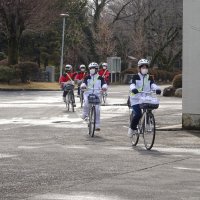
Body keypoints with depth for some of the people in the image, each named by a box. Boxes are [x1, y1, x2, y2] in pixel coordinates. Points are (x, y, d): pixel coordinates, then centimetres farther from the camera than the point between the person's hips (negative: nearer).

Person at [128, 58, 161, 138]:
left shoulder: (149, 78, 10)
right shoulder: (136, 77, 0)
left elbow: (153, 84, -8)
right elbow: (132, 84, -18)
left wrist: (157, 89, -31)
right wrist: (133, 89, -42)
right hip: (136, 99, -4)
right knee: (138, 114, -19)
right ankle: (132, 128, 1)